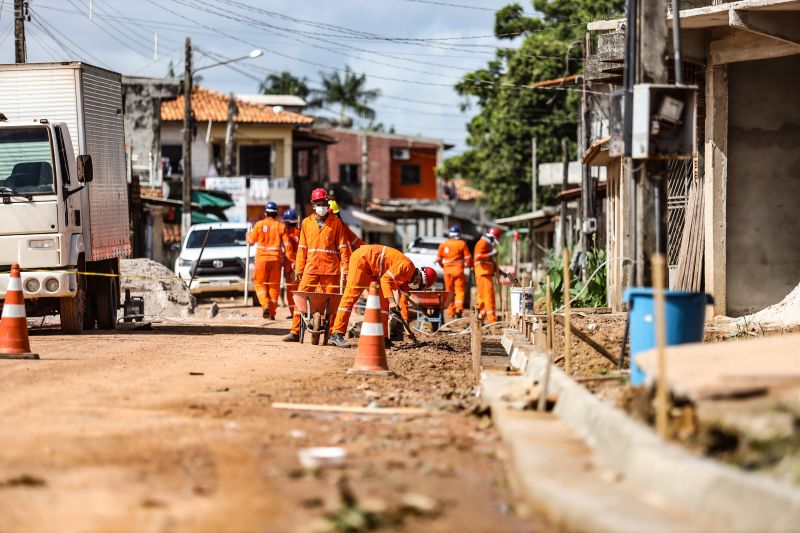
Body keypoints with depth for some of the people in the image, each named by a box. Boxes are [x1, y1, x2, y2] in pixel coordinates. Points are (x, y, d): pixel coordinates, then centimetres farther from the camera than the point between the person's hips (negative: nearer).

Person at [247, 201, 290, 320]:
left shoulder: (259, 225, -2)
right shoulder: (281, 226, 1)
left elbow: (251, 241, 6)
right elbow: (286, 245, -2)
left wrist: (248, 234, 28)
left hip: (261, 258, -1)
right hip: (276, 259, 1)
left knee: (260, 284, 8)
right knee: (274, 285, 7)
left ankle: (265, 304, -16)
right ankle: (272, 313, 6)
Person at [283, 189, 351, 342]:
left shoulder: (335, 223, 5)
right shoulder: (306, 223, 12)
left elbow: (342, 247, 4)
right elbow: (302, 247, 13)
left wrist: (345, 268, -4)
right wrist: (299, 269, 7)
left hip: (330, 269, -2)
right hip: (311, 268, 2)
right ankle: (295, 332, -2)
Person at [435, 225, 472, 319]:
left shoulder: (443, 245, 6)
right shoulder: (462, 244, -5)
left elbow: (438, 259, 10)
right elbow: (468, 258, -3)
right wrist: (469, 265, 17)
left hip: (447, 270, 3)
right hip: (458, 269, -3)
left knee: (449, 290, 11)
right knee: (460, 290, -2)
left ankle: (451, 312, 12)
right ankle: (459, 308, -22)